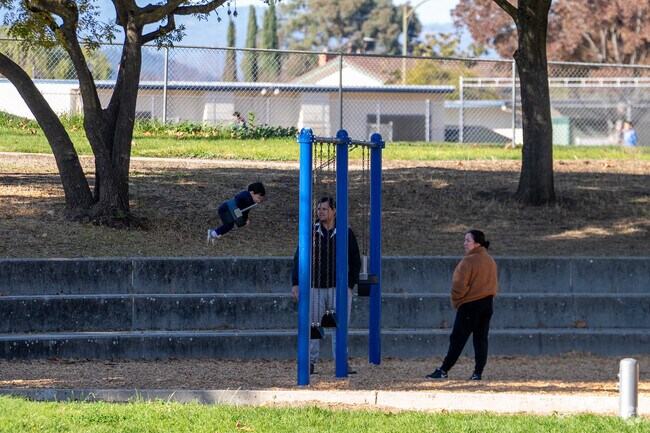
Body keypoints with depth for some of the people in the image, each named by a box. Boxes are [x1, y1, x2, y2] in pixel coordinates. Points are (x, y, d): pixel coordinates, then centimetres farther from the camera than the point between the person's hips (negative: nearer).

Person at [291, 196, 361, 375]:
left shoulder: (346, 233, 5)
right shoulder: (311, 233, 6)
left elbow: (355, 261, 9)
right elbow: (299, 258, 8)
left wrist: (350, 285, 0)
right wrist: (295, 283, -1)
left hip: (339, 287, -1)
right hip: (315, 287, 1)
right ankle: (310, 363, 4)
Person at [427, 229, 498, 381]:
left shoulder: (468, 261, -16)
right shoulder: (491, 261, 9)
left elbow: (460, 285, -18)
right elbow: (494, 285, 15)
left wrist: (455, 300, -2)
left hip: (469, 305, -7)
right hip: (487, 304, 7)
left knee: (457, 338, -3)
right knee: (481, 339, 8)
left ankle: (444, 370, 0)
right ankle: (478, 372, 5)